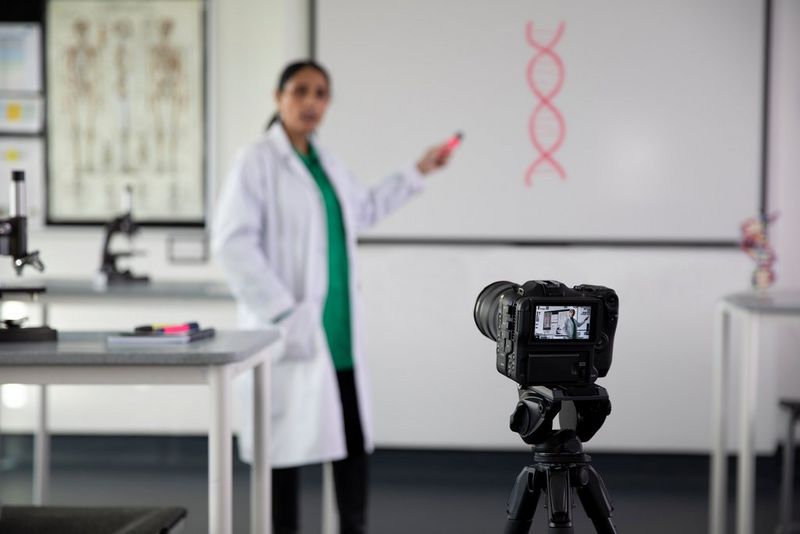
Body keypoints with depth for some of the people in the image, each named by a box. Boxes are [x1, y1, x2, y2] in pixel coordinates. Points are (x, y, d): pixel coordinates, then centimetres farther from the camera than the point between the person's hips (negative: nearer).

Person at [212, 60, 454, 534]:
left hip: (341, 330, 7)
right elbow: (233, 243, -15)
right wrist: (281, 311, -20)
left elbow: (363, 209, 33)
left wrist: (417, 173, 34)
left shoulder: (327, 162, 14)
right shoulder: (258, 160, -8)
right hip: (293, 330, -7)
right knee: (289, 441, -1)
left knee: (356, 438, 9)